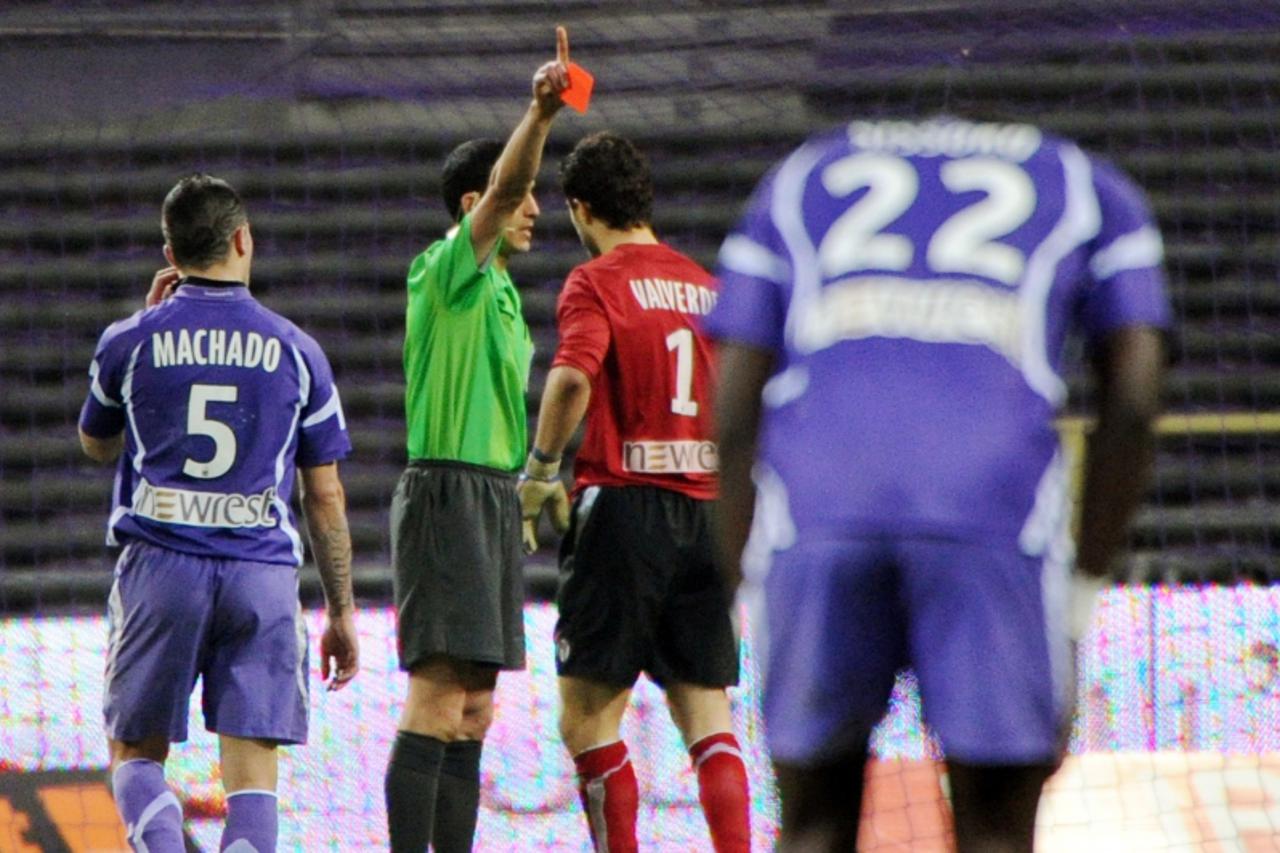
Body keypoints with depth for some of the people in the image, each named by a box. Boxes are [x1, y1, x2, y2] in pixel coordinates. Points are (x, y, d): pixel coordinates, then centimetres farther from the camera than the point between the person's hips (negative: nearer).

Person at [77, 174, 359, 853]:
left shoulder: (131, 342, 3)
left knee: (136, 753, 11)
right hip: (263, 574, 0)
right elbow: (325, 498, 8)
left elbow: (97, 446, 23)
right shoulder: (297, 352, 5)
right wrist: (341, 613, 16)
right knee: (252, 773, 0)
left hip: (159, 565, 0)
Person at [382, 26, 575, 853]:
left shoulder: (503, 294, 20)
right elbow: (502, 187, -24)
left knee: (474, 710, 7)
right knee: (438, 696, -15)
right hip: (448, 494, -9)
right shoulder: (447, 272, -6)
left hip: (495, 498, 9)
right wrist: (540, 116, -39)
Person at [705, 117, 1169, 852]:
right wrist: (1082, 597, 19)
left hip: (815, 510, 1)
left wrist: (749, 584, 20)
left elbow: (735, 412, 20)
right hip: (996, 506, -1)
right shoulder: (1091, 191, 28)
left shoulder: (799, 183, 30)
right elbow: (1134, 404, 16)